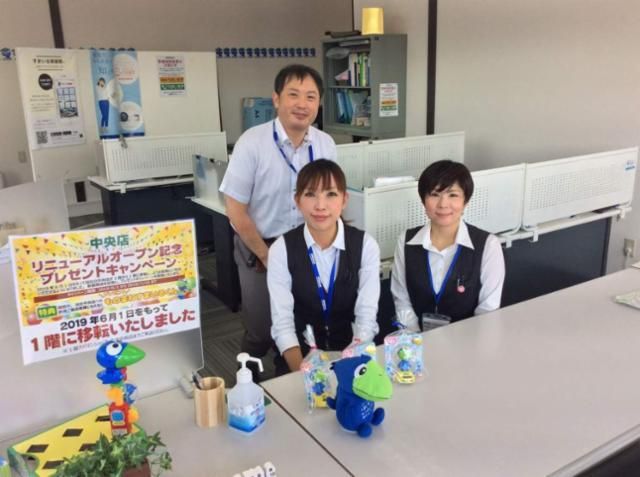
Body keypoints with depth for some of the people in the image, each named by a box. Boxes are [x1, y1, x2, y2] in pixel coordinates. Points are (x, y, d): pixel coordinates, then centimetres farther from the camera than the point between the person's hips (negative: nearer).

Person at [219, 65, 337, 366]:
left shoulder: (325, 144, -6)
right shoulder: (252, 143, -17)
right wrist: (267, 255, -8)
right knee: (261, 331, 7)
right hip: (259, 248, -3)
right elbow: (236, 211, -14)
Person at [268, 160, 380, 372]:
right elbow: (282, 322, -10)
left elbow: (366, 317, -8)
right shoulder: (281, 249, -7)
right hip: (303, 355, 0)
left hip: (353, 353, 1)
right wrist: (302, 372, -25)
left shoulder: (366, 245, -6)